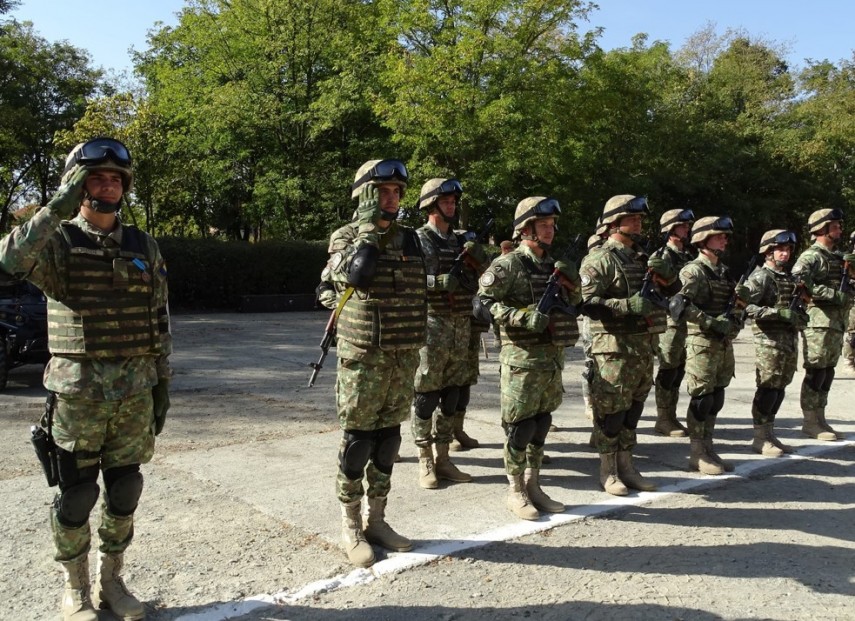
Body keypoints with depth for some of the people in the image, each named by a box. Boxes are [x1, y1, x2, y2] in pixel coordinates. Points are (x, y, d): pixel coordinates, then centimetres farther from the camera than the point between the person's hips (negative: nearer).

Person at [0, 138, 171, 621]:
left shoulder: (144, 247, 7)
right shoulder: (58, 241, -2)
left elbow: (159, 321, 9)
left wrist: (163, 382, 8)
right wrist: (60, 206, -23)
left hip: (135, 393, 3)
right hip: (78, 393, -3)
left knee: (125, 491, 11)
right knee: (77, 494, 7)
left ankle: (111, 580, 29)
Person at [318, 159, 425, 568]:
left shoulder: (410, 239, 12)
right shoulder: (346, 238, -2)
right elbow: (353, 273, -18)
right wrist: (366, 227, -13)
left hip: (405, 358, 5)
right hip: (363, 358, -5)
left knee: (389, 437, 12)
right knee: (357, 440, 1)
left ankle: (376, 520, 25)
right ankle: (351, 527, 15)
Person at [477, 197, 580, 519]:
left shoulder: (552, 264, 15)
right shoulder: (507, 265, -8)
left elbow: (572, 304, 28)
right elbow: (482, 304, -15)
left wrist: (571, 284, 8)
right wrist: (524, 317, -23)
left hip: (553, 356, 7)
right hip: (522, 359, -7)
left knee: (541, 423, 13)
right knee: (520, 426, 0)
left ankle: (533, 486, 25)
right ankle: (515, 492, 13)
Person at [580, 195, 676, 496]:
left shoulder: (641, 258, 17)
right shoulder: (599, 260, -8)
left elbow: (664, 291, 25)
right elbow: (588, 303, -18)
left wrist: (664, 275, 4)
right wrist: (628, 305, -26)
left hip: (643, 347, 8)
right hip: (615, 349, -8)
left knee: (633, 411, 14)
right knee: (611, 411, -2)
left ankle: (626, 466, 24)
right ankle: (608, 471, 11)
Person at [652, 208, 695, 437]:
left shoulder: (686, 256, 17)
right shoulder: (664, 256, -9)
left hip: (687, 320, 8)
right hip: (670, 320, -8)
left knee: (678, 371, 12)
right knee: (668, 371, -2)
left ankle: (671, 417, 20)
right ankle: (664, 420, 6)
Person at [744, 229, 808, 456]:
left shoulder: (789, 277, 17)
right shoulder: (760, 277, -8)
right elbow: (747, 307, -19)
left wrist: (800, 315, 5)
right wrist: (779, 313, -24)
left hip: (790, 338, 8)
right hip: (769, 339, -8)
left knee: (779, 388, 11)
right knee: (768, 388, -6)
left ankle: (769, 434, 19)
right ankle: (760, 438, 2)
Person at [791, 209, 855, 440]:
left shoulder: (836, 258, 19)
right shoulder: (811, 256, -8)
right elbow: (798, 281, -23)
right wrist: (834, 294, -22)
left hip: (836, 323, 9)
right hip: (818, 322, -9)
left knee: (827, 373, 11)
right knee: (816, 372, -5)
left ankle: (820, 419, 18)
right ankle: (809, 422, 1)